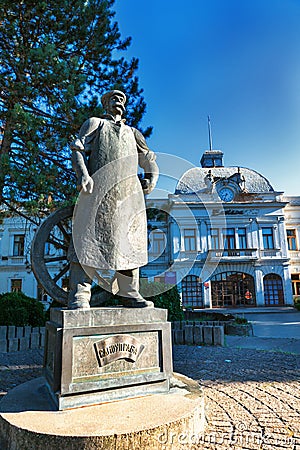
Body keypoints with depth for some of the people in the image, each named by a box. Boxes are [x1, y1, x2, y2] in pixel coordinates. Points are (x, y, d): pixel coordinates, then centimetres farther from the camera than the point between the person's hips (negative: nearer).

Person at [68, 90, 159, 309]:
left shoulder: (132, 132, 33)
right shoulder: (95, 123, 22)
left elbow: (149, 159, 33)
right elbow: (78, 149, 8)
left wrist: (151, 178, 12)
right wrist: (83, 174, -12)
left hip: (130, 190, 4)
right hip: (100, 186, -4)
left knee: (131, 241, -2)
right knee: (90, 237, -12)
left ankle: (129, 293, 1)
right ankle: (79, 294, -12)